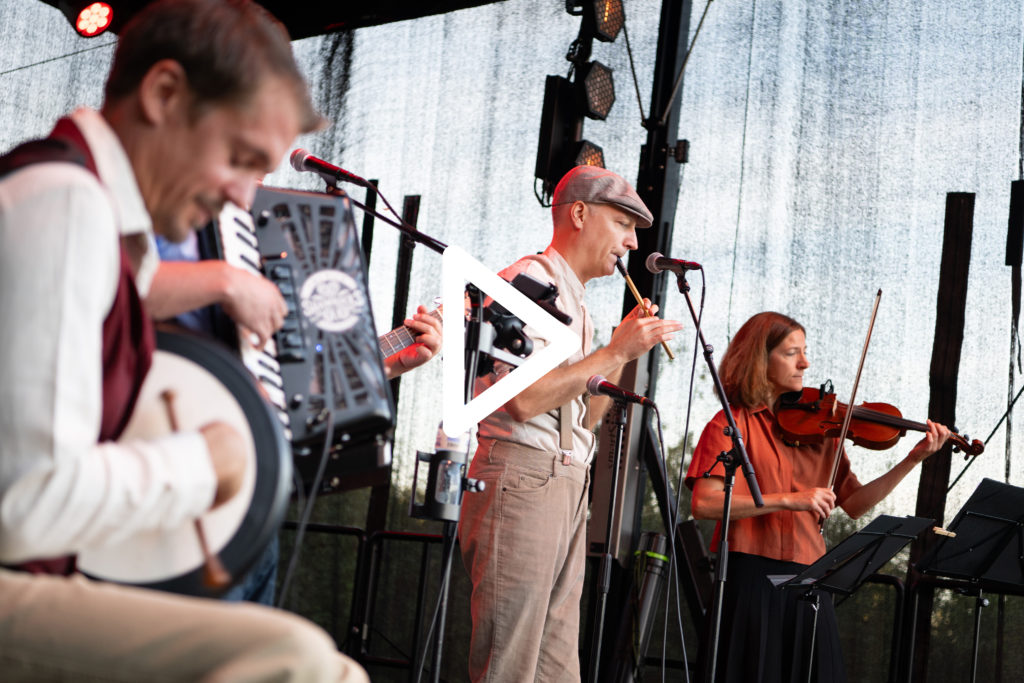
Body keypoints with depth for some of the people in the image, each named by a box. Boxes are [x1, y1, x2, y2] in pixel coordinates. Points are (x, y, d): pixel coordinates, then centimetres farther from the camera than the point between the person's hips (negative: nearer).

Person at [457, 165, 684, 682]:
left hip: (567, 488, 10)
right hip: (523, 481, -10)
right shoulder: (527, 281, -6)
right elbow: (522, 401, -18)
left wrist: (625, 349, 12)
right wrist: (616, 351, -12)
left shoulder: (573, 302, 24)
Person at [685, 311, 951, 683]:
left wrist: (912, 460, -1)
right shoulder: (734, 422, -3)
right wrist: (789, 499, -21)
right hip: (751, 578, -5)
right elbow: (704, 503, -16)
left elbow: (854, 503, 9)